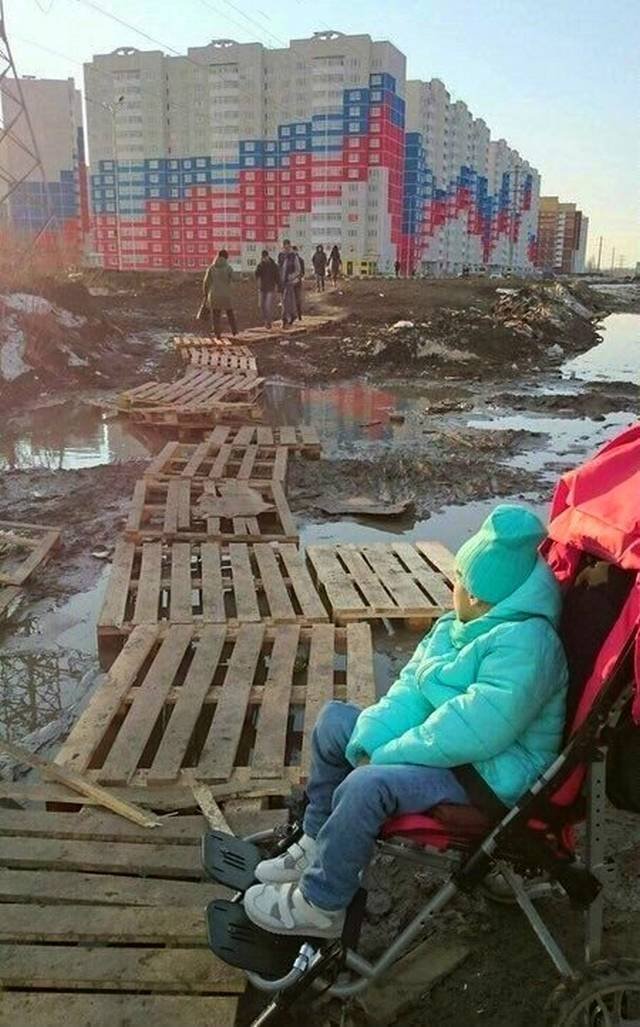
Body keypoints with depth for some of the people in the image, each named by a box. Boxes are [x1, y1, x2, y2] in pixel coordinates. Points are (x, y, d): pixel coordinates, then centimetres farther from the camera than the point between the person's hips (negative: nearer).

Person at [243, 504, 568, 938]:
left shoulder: (524, 643, -26)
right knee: (335, 720, 12)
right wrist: (371, 746, -17)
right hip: (441, 744, 10)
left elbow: (474, 731, -33)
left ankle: (319, 907, -8)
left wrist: (385, 756, -24)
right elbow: (411, 689, 0)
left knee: (366, 787, -31)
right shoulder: (455, 626, 5)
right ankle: (318, 846, 23)